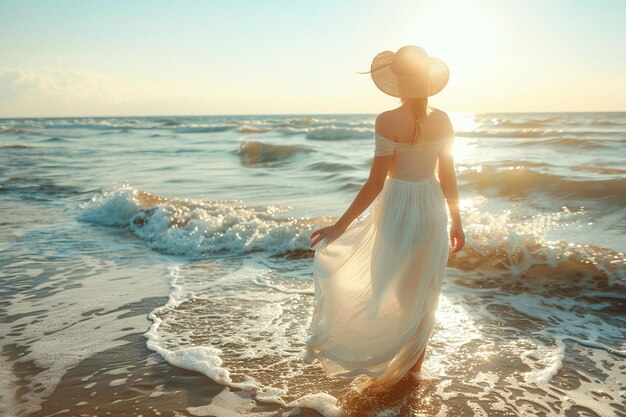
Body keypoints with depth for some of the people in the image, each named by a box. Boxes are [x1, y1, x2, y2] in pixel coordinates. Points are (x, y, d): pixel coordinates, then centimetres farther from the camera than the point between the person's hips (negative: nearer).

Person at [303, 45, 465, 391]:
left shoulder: (388, 121, -17)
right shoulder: (442, 120, -3)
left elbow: (375, 184, -19)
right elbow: (448, 178, 1)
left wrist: (340, 226, -14)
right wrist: (456, 221, 13)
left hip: (397, 209, -5)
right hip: (431, 209, 5)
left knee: (391, 291, 12)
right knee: (422, 292, 17)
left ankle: (394, 369, 25)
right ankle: (414, 363, 34)